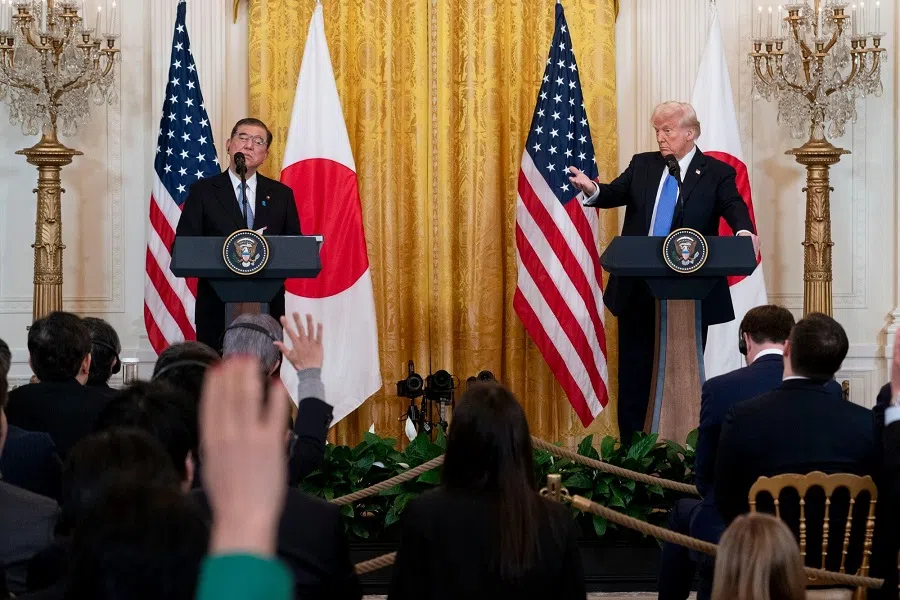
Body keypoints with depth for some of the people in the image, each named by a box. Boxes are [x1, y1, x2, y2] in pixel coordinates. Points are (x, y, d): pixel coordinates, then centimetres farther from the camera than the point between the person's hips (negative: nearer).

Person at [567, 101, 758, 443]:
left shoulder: (717, 173, 0)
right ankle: (630, 446, 13)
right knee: (633, 369, 6)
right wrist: (592, 190, -24)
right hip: (638, 287, 3)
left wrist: (744, 231, -37)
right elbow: (616, 193, -1)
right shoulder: (642, 165, 11)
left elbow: (733, 206, -15)